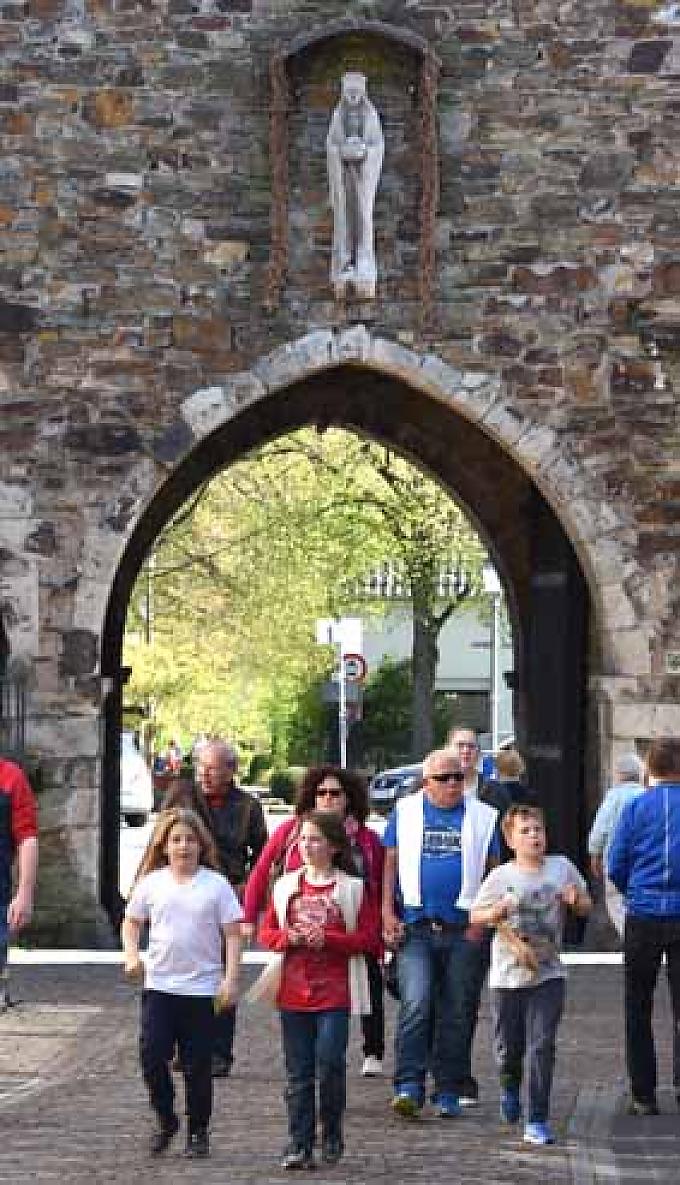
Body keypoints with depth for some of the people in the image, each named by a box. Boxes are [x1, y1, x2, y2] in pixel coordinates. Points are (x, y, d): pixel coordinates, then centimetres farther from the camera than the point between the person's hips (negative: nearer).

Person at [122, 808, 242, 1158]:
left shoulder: (216, 884, -3)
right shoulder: (151, 882, 3)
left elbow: (233, 933, -2)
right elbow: (132, 922, 13)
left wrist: (230, 978, -10)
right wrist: (131, 955, -5)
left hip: (202, 988, -2)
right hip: (159, 987, 2)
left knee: (197, 1064, 4)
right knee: (152, 1055, -6)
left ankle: (198, 1131, 18)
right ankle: (165, 1120, 15)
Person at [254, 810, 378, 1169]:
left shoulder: (353, 888, -1)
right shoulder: (286, 885, 8)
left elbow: (368, 938, -5)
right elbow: (266, 933, 10)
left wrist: (327, 939, -16)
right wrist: (291, 937, -10)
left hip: (335, 993, -3)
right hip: (293, 992, 3)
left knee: (330, 1065, -8)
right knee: (298, 1072, 4)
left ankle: (332, 1136, 11)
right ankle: (300, 1144, 9)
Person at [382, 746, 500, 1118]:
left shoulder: (482, 816, 9)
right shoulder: (405, 812, 9)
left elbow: (492, 871, 9)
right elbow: (391, 863, 9)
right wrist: (388, 913, -1)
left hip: (463, 929, 1)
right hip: (414, 927, -1)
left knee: (457, 1013, 5)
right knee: (416, 1004, -14)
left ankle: (448, 1091, 14)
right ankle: (409, 1086, -14)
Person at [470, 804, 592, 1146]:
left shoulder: (562, 868, -1)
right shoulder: (501, 876, -6)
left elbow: (586, 907, 10)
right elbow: (475, 915, 0)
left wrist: (575, 900, -13)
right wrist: (500, 909, -20)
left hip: (548, 976, 0)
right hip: (508, 977, 0)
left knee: (542, 1046, -8)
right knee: (509, 1047, 11)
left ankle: (537, 1122, -4)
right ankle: (510, 1087, 46)